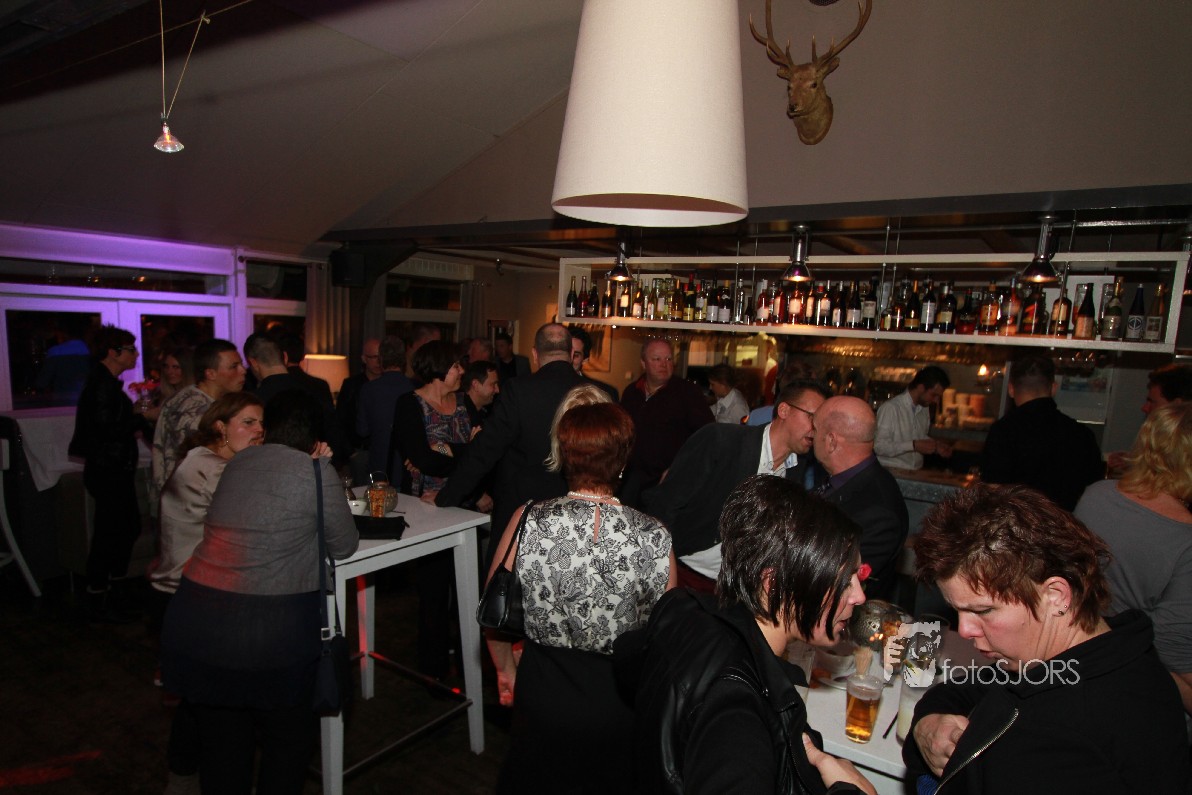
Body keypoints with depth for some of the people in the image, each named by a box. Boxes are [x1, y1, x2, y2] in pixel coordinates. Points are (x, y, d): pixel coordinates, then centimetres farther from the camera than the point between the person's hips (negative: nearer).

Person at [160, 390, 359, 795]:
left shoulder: (239, 462, 9)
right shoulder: (317, 472, -8)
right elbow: (344, 547, 3)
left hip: (195, 622, 6)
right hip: (266, 628, -5)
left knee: (221, 744, 23)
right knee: (289, 742, 20)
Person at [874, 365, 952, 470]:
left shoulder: (925, 409, 8)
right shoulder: (890, 408, -16)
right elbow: (878, 446, -20)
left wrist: (936, 445, 3)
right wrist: (914, 445, -22)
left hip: (916, 472, 7)